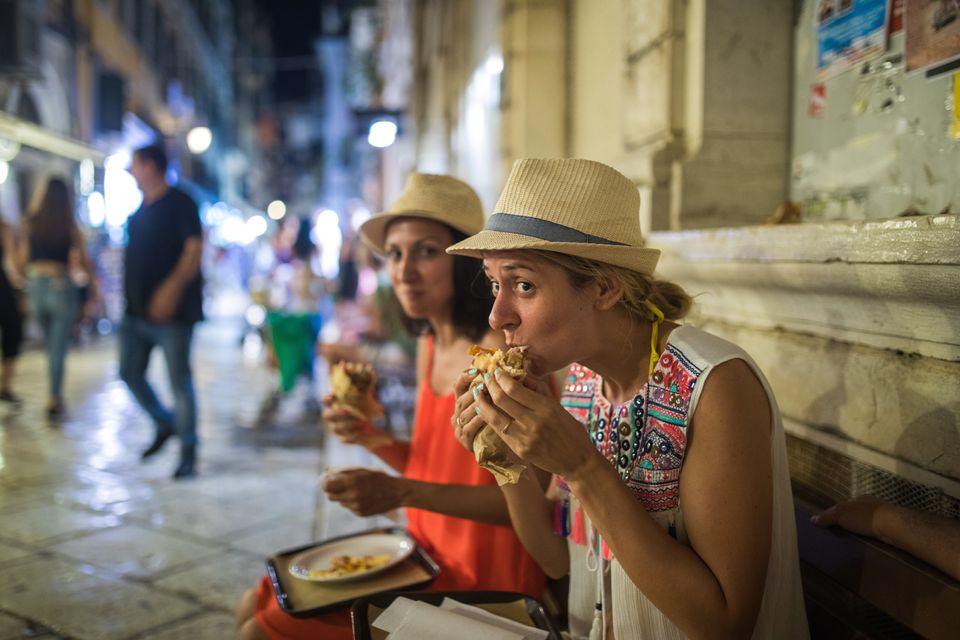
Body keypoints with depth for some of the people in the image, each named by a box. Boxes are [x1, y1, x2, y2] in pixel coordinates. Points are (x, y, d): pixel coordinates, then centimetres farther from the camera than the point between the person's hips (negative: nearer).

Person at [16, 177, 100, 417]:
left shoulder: (31, 224, 3)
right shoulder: (71, 227, -4)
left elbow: (22, 261, 7)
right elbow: (85, 261, 0)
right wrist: (94, 284, 14)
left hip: (35, 286, 3)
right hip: (61, 286, -3)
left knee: (52, 344, 18)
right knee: (59, 348, 2)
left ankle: (56, 394, 23)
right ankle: (55, 398, 2)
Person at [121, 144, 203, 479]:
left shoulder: (180, 203, -7)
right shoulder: (142, 209, 16)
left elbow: (194, 250, -16)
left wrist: (172, 288, -28)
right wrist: (130, 298, 19)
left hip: (171, 311, -8)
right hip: (137, 310, 8)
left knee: (180, 381, -3)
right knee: (130, 374, 10)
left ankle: (188, 453, 8)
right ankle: (165, 422, 31)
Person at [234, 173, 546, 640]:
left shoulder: (502, 349, -21)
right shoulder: (429, 346, 4)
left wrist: (400, 492, -29)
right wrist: (371, 438, -6)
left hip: (480, 578, -7)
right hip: (426, 554, 7)